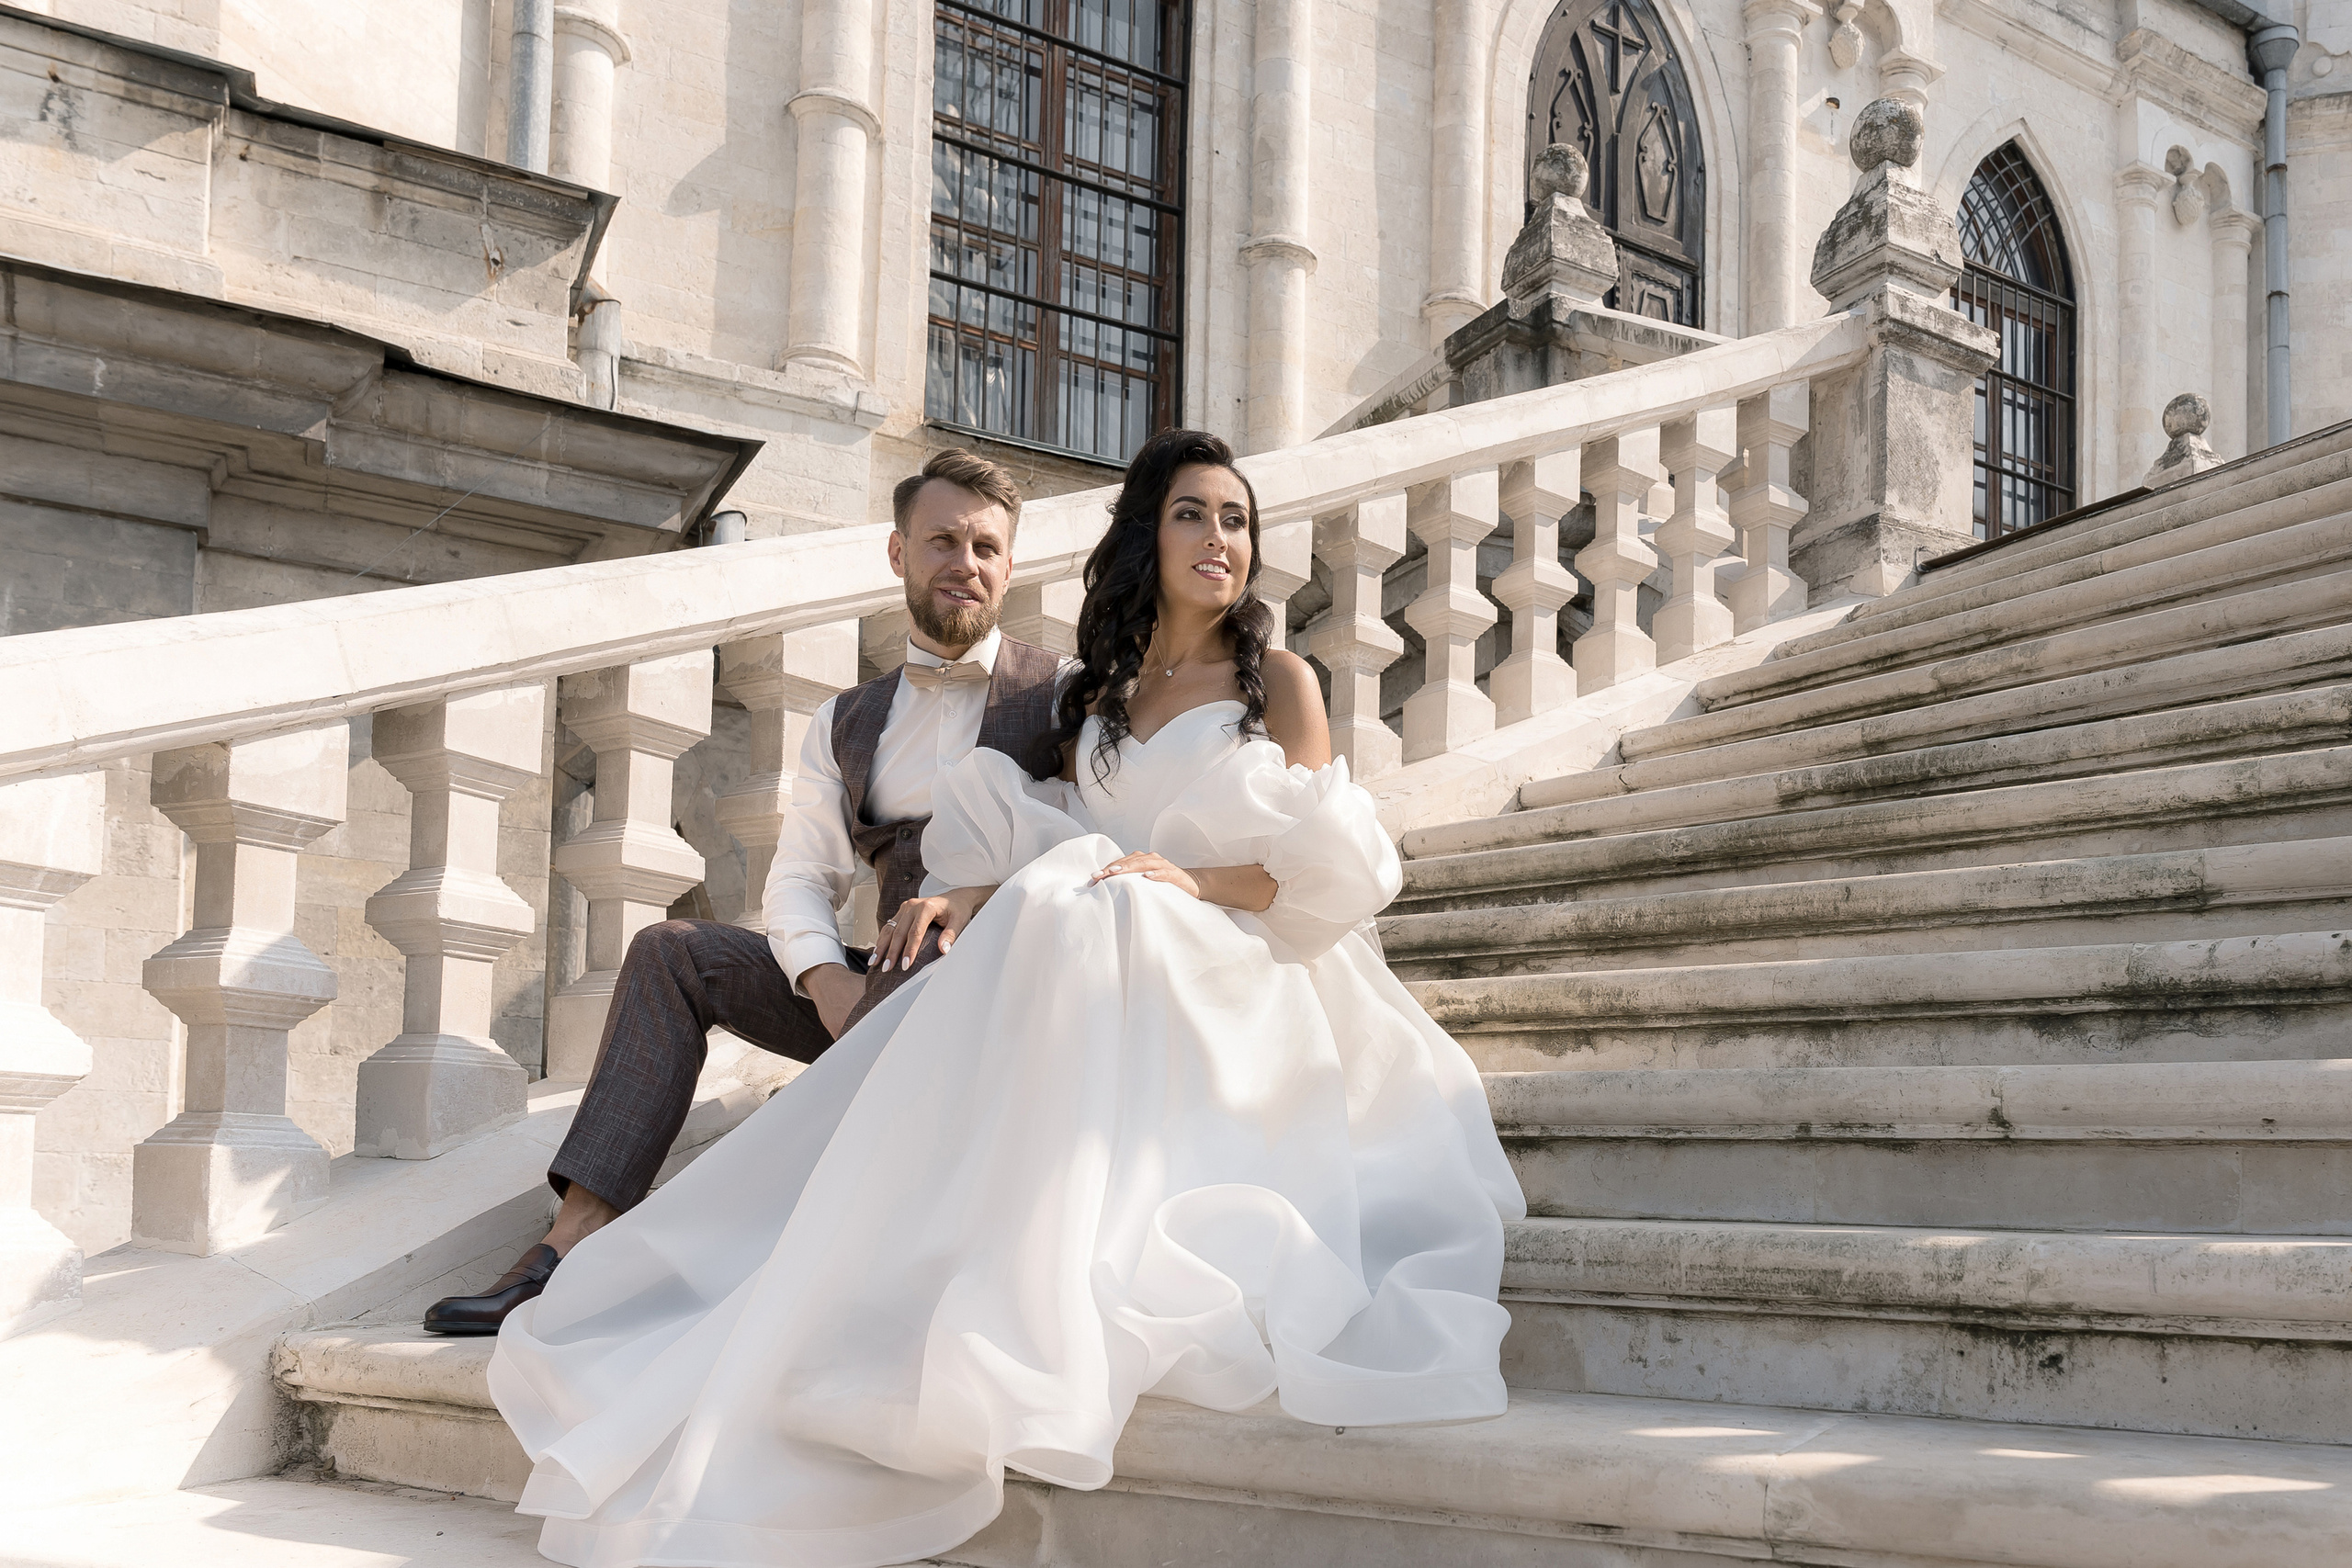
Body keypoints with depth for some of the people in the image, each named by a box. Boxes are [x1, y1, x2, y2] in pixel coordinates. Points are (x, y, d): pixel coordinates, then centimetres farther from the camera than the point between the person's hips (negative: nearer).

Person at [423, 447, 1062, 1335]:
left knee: (932, 967, -38)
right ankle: (579, 1241, -20)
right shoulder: (846, 727, 19)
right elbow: (801, 878, 9)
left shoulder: (1062, 694, 4)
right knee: (672, 953, -6)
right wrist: (827, 981, -12)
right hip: (879, 997, 5)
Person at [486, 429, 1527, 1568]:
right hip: (1097, 970, 4)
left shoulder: (1278, 682, 8)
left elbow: (1336, 866, 1)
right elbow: (1048, 848, 13)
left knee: (1091, 938, -34)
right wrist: (968, 896, -9)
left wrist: (1197, 881, -15)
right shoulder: (1094, 694, 20)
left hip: (1239, 986, -4)